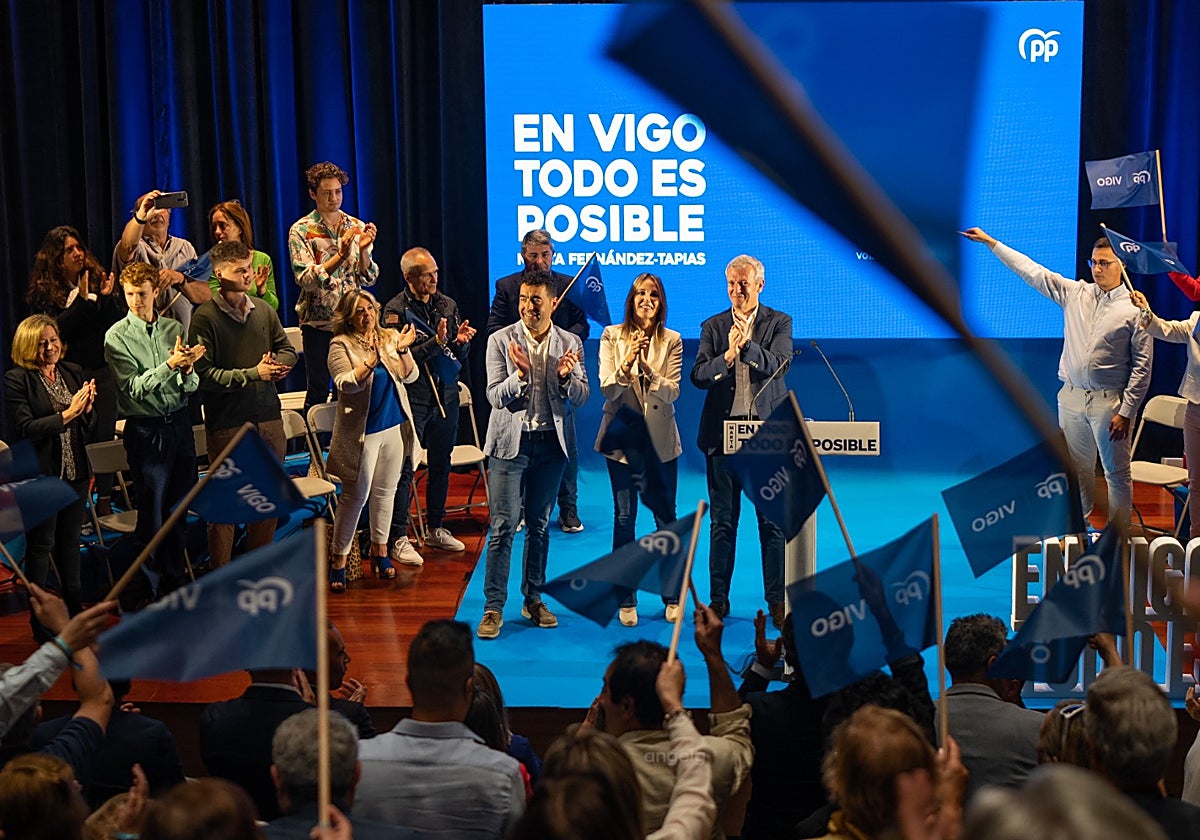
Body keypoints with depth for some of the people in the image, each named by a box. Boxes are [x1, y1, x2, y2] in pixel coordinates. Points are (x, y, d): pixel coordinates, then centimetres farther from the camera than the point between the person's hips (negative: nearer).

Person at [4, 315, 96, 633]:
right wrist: (67, 414, -20)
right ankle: (40, 617, 11)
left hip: (74, 471, 5)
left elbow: (88, 428, 13)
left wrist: (87, 408, -9)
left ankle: (74, 608, 24)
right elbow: (24, 429, -16)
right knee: (40, 545, 3)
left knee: (70, 541, 13)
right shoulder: (16, 380, -9)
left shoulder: (73, 373, 8)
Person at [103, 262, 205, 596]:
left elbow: (191, 387, 2)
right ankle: (164, 579, 16)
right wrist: (170, 364, -25)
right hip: (146, 429, -4)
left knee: (180, 504, 12)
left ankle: (177, 574, 27)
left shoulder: (174, 328, 5)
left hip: (179, 423, 4)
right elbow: (135, 387, -15)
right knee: (153, 509, 2)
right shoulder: (117, 336, -6)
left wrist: (187, 371, -20)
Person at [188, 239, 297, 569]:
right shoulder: (206, 317, -9)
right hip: (227, 423, -6)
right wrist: (253, 374, -17)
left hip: (268, 417, 6)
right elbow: (203, 374, -15)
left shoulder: (264, 312, 9)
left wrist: (276, 364, -4)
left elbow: (287, 350, 19)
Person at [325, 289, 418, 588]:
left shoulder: (390, 338, 7)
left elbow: (410, 376, 1)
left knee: (385, 492, 13)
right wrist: (372, 361, -31)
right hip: (361, 432, -5)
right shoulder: (341, 346, -7)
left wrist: (403, 350, -17)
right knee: (356, 495, -4)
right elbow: (345, 384, -20)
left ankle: (380, 550, 27)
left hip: (394, 427, 5)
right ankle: (338, 558, 6)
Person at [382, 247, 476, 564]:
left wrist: (461, 342, -10)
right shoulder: (395, 310, -7)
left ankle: (436, 529, 26)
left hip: (445, 396, 5)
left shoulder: (447, 305, 8)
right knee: (405, 468, -4)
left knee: (441, 465, 13)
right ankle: (398, 538, 0)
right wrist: (436, 342, -24)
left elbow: (460, 357, 11)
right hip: (412, 398, -5)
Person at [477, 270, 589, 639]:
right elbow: (495, 397, -8)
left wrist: (566, 377, -19)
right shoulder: (501, 341, -3)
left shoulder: (570, 344, 3)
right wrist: (521, 373, -25)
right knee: (503, 526, -5)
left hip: (551, 443, 2)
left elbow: (581, 397, 1)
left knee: (539, 525, 11)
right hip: (510, 442, -2)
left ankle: (533, 599, 22)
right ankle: (494, 607, 0)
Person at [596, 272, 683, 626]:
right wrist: (627, 362, -21)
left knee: (666, 517, 5)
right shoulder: (611, 336, 1)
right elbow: (607, 390, -6)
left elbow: (672, 393, -6)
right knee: (624, 517, 3)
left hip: (660, 440, 0)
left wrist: (648, 367, -21)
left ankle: (672, 595, 18)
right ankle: (626, 599, 13)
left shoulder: (671, 341, 1)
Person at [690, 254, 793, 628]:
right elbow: (698, 375, -2)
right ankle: (718, 597, 16)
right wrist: (727, 356, -19)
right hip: (723, 431, 2)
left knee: (773, 520, 1)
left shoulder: (779, 323, 5)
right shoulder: (712, 326, 9)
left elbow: (778, 365, -11)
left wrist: (747, 344, -26)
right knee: (722, 521, 8)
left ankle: (777, 600, 8)